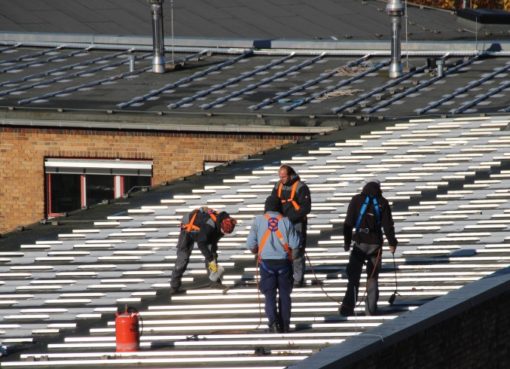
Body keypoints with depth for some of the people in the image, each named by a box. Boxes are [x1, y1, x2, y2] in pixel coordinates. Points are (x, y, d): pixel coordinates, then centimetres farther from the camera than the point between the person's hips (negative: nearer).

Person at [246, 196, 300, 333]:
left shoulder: (258, 220, -2)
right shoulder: (286, 221, -2)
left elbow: (250, 243, -3)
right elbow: (295, 244, -5)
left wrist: (256, 250, 19)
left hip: (266, 261, -1)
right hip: (284, 261, 1)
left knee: (270, 294, 4)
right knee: (284, 294, 12)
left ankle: (273, 322, -14)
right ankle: (284, 325, 12)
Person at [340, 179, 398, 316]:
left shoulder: (356, 200, 1)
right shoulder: (382, 203, 2)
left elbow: (349, 222, 2)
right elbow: (388, 225, 1)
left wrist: (347, 241, 9)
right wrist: (392, 242, 11)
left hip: (360, 243, -1)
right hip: (376, 243, 1)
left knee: (353, 276, -1)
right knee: (372, 277, 11)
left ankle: (348, 307, -14)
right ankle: (371, 308, 8)